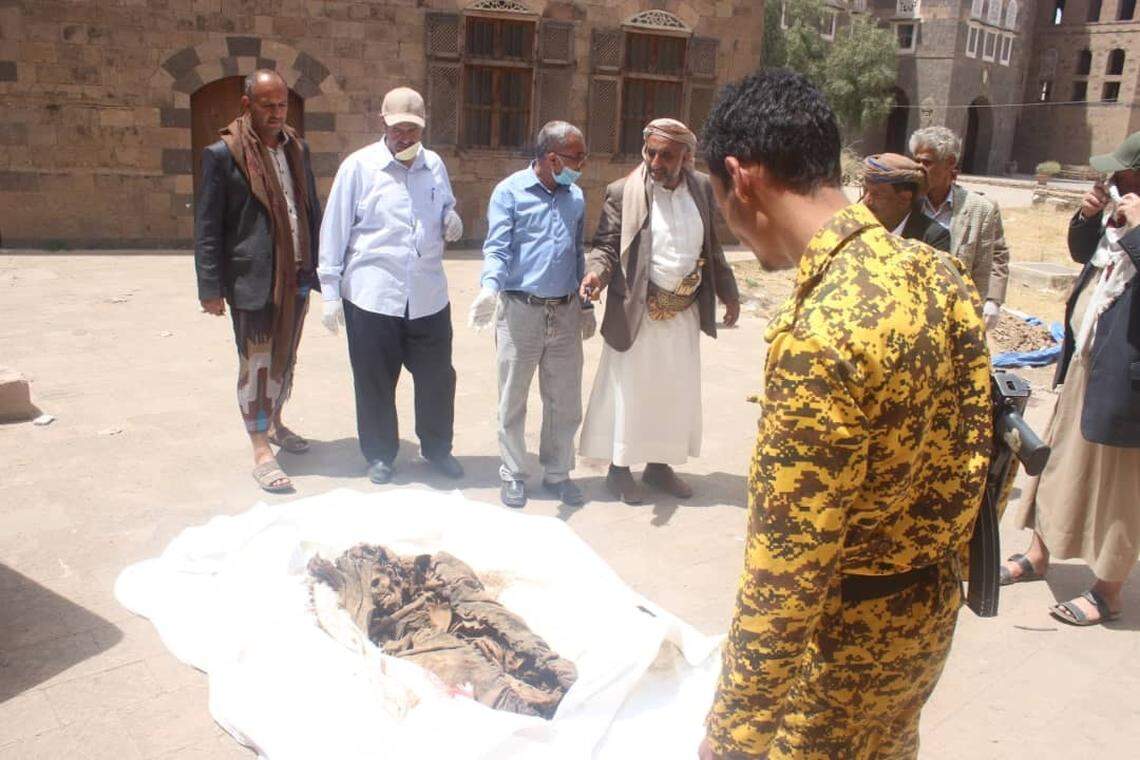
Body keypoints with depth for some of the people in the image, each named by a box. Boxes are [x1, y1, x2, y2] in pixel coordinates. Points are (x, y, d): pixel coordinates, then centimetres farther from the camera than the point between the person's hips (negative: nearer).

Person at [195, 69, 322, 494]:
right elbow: (207, 228, -8)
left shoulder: (297, 148, 9)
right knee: (256, 364, 2)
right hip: (252, 279, -5)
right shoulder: (223, 154, -8)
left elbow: (312, 211, 13)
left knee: (285, 358, 17)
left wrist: (319, 268, 8)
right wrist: (211, 288, -11)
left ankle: (275, 423, 37)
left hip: (296, 277, 6)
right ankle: (261, 451, 10)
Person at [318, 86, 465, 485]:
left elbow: (446, 213, 23)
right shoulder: (359, 166, -5)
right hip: (371, 297, -3)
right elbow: (334, 231, -3)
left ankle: (437, 448, 32)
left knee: (437, 377, 11)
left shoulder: (435, 165, 8)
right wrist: (330, 291, -5)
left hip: (429, 297, 4)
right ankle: (380, 455, 27)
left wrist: (452, 223, -2)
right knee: (375, 381, 8)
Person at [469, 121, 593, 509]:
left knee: (565, 401, 10)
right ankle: (513, 474, 22)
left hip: (566, 313, 4)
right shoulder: (510, 192, -6)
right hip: (520, 311, -4)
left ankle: (557, 473, 26)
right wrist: (490, 287, -30)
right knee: (513, 400, 7)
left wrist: (587, 304, 17)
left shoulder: (576, 197, 9)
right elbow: (497, 248, -12)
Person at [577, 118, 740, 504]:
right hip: (637, 311, -5)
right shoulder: (623, 192, -10)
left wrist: (728, 292, 15)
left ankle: (659, 464, 28)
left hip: (685, 312, 5)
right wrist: (596, 271, -29)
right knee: (629, 390, 4)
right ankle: (619, 469, 19)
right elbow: (606, 245, -8)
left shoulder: (702, 188, 3)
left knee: (675, 392, 13)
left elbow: (711, 245, 13)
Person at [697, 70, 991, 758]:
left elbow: (783, 579, -29)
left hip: (849, 630, -8)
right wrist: (937, 557, 18)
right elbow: (974, 447, 5)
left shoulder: (819, 339, -33)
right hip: (932, 607, 8)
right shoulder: (938, 270, -6)